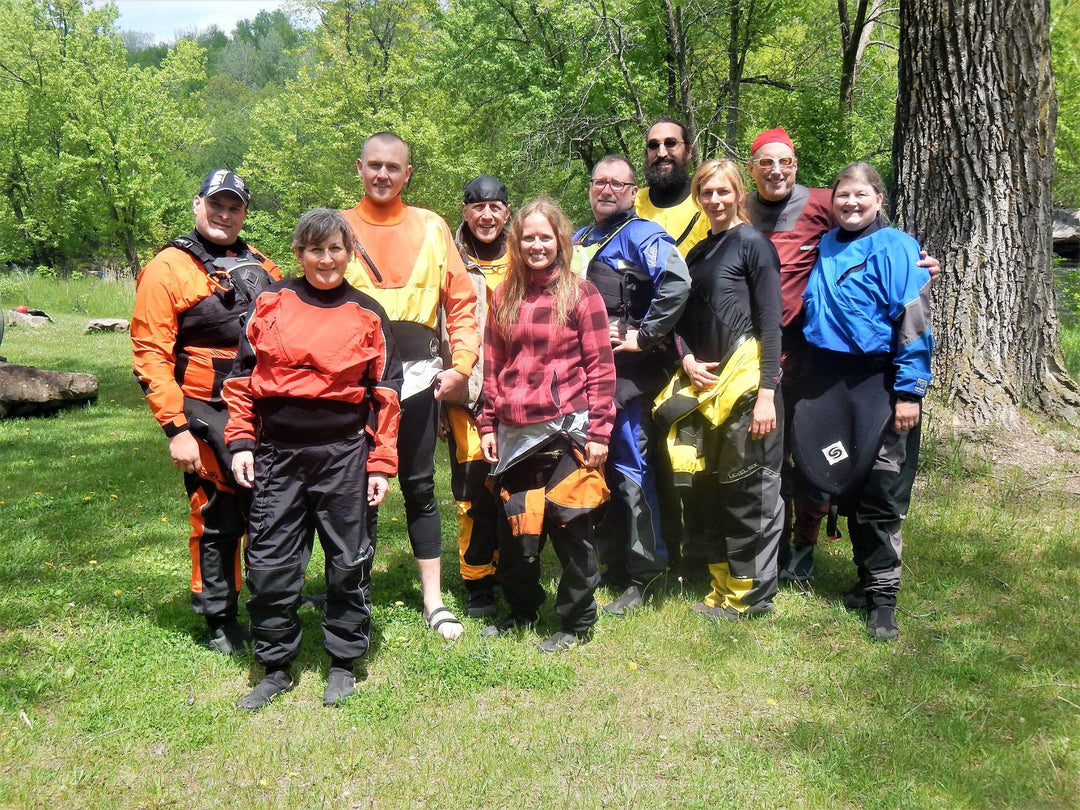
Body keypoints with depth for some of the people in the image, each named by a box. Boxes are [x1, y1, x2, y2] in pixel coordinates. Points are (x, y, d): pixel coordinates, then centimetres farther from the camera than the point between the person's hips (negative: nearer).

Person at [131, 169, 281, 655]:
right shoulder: (167, 269, -4)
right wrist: (176, 429, -15)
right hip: (208, 414, -5)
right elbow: (150, 356, -9)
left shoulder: (259, 265, 13)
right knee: (217, 518, 2)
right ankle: (219, 621, 19)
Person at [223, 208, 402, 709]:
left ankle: (342, 664, 23)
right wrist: (240, 443, 0)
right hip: (277, 454, 1)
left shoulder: (367, 315, 6)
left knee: (348, 562, 6)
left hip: (343, 453, -1)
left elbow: (384, 394, 6)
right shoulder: (269, 305, 7)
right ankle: (276, 668, 21)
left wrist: (381, 464, 1)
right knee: (269, 564, 4)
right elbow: (243, 377, 9)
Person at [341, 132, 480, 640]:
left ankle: (433, 600, 17)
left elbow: (461, 301, 6)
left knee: (419, 487, 8)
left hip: (416, 378, 1)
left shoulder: (432, 228, 7)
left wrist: (461, 364, -2)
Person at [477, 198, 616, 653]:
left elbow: (601, 368, -4)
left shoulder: (581, 294, -2)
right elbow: (492, 367, 14)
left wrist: (598, 431, -9)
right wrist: (488, 426, 9)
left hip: (565, 429, -4)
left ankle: (577, 622, 20)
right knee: (513, 526, 12)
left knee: (570, 527, 3)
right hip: (515, 433, 5)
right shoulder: (505, 297, 11)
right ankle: (521, 610, 33)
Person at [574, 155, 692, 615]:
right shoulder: (579, 241, 20)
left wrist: (644, 336, -18)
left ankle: (643, 575, 5)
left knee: (630, 467, -5)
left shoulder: (643, 235, -4)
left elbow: (677, 284, -21)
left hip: (626, 371, -8)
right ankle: (611, 562, 25)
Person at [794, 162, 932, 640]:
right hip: (827, 383, 6)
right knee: (844, 487, 11)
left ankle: (882, 597, 9)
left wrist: (910, 391, -15)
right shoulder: (824, 248, 12)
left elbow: (914, 322, -10)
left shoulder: (894, 248, -6)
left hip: (876, 383, -6)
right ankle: (867, 579, 27)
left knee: (879, 491, -3)